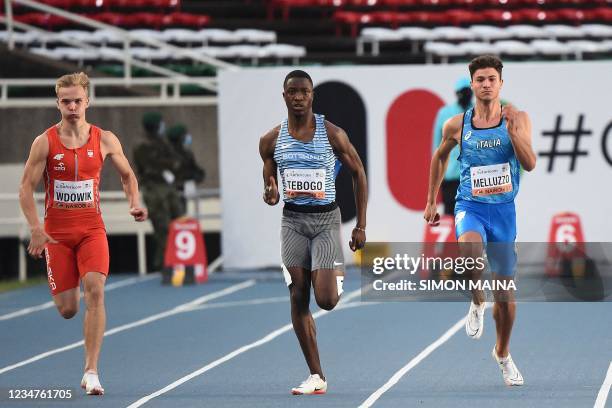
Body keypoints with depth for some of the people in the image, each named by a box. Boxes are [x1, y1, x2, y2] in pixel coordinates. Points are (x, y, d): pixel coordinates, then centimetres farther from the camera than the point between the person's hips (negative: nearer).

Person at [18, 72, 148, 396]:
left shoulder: (104, 140, 1)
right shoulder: (45, 143, -4)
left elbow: (127, 175, 16)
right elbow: (26, 188, -2)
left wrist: (134, 203, -3)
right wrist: (36, 229, -14)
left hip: (91, 229, 1)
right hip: (57, 232, -1)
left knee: (95, 289, -22)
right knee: (67, 310, 0)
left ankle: (91, 371, -18)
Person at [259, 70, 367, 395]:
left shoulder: (332, 134, -6)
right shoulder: (271, 140, 2)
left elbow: (358, 173, 4)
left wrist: (361, 226, 1)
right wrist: (270, 194, -12)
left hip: (326, 220, -3)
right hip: (293, 221, 3)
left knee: (325, 300, -14)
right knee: (298, 299, -1)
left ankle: (339, 279, 26)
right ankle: (316, 377, 5)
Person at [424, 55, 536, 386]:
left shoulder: (518, 119, -2)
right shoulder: (457, 125, 0)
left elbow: (530, 164, -11)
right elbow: (439, 158, 18)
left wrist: (512, 129, -23)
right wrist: (431, 202, 19)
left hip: (503, 209, 1)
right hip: (470, 206, -1)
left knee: (505, 288, 7)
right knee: (469, 246, -37)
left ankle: (503, 353, 29)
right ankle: (477, 303, -8)